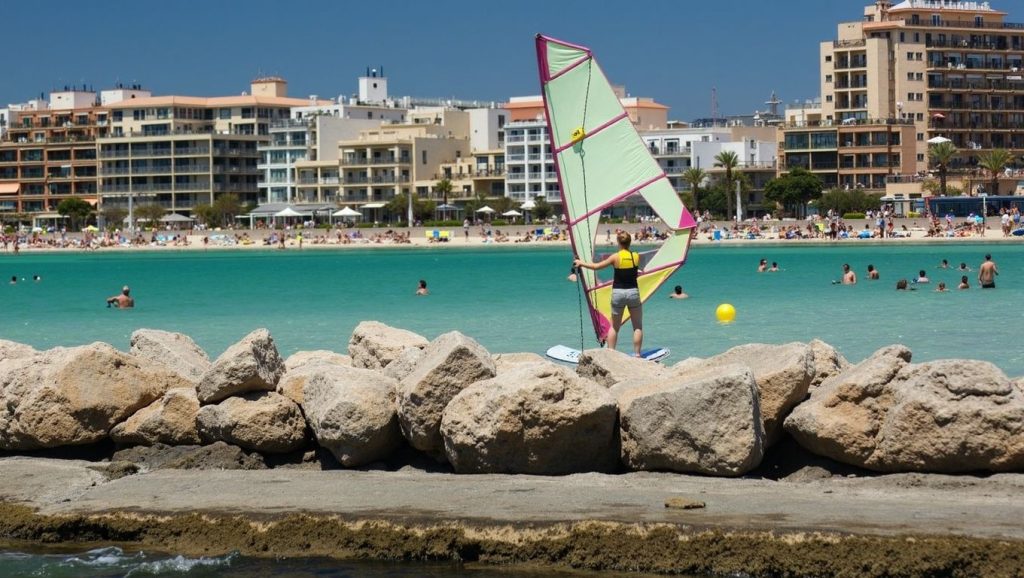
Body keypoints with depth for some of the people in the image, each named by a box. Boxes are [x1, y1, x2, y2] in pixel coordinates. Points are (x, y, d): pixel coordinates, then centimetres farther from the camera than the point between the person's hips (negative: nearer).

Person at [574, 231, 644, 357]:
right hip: (633, 292, 0)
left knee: (614, 326, 12)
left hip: (618, 293, 0)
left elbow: (596, 266, -3)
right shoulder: (636, 256, -3)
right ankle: (637, 355, 2)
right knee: (638, 327, 9)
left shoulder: (615, 257, -8)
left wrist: (581, 263, 11)